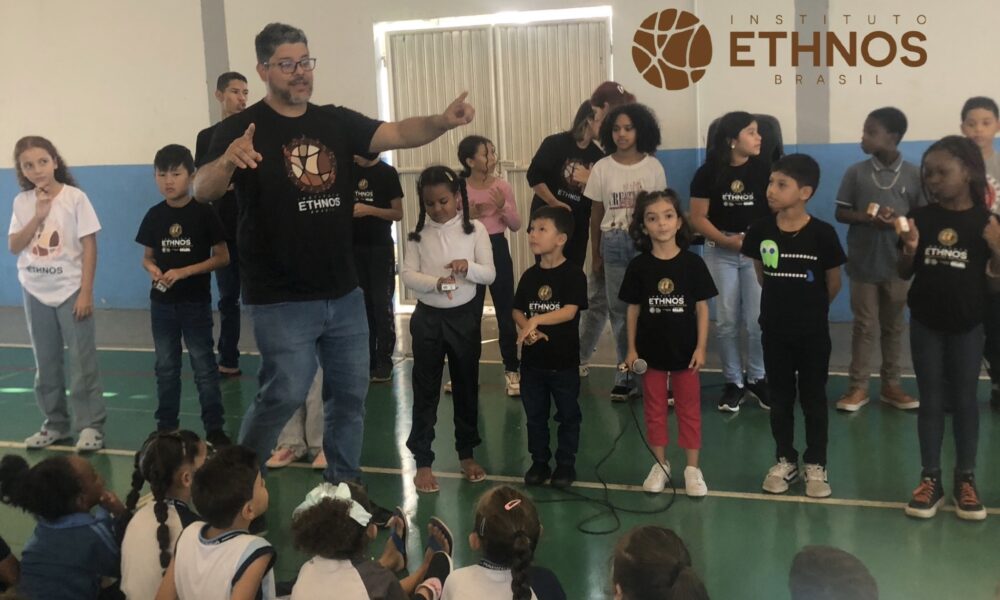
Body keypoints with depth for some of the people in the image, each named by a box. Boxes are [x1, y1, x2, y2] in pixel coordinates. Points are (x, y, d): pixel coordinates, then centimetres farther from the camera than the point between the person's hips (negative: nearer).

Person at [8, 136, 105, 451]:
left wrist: (85, 292, -13)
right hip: (35, 293, 4)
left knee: (82, 361, -3)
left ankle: (90, 425, 3)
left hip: (70, 290, -4)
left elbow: (89, 247, -9)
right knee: (45, 363, 11)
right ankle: (55, 423, 22)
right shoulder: (21, 202, 2)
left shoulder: (75, 197, -8)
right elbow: (14, 246, -2)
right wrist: (38, 217, -15)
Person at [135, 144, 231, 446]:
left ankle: (215, 428, 7)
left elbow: (222, 257, -8)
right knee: (166, 368, 12)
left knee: (204, 367, 0)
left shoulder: (203, 213, -8)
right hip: (162, 303, 4)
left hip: (196, 302, -4)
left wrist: (185, 271, -17)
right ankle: (166, 427, 22)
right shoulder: (154, 216, 3)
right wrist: (153, 270, -12)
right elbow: (148, 257, 12)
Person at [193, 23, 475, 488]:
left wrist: (442, 121, -28)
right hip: (281, 300, -5)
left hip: (344, 293, 6)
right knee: (286, 393, -5)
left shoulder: (336, 122, 5)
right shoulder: (241, 128, -9)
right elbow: (203, 191, -22)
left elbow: (397, 134, -8)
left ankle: (344, 483, 32)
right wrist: (228, 160, -45)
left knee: (350, 392, 14)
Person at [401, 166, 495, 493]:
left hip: (464, 316, 0)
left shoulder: (475, 230, -3)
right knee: (425, 390, 4)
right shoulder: (418, 234, -2)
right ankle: (422, 461, 12)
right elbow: (407, 275, -9)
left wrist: (468, 267, -25)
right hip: (427, 318, 0)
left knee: (466, 386, 12)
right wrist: (436, 282, -27)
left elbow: (490, 275, -5)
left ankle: (467, 453, 28)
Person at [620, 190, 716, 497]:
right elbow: (633, 309, 1)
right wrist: (631, 348, -1)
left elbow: (702, 307, -3)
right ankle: (660, 464, 25)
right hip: (651, 350, 1)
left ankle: (692, 468, 18)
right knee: (654, 408, 12)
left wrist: (701, 348, -7)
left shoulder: (692, 262, -7)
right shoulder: (638, 266, -4)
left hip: (685, 350, -1)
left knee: (689, 408, 8)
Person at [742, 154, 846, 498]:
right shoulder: (761, 231, -8)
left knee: (813, 398, 9)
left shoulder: (822, 233, -16)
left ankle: (816, 465, 21)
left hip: (813, 331, -2)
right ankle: (785, 460, 27)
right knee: (780, 398, 13)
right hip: (774, 329, 2)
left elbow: (834, 283, -2)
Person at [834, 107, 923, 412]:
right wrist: (866, 218, -18)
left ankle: (891, 385, 21)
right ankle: (858, 386, 12)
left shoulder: (914, 174, -3)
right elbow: (841, 213, 0)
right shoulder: (856, 172, -2)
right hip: (863, 262, 0)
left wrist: (900, 220, -18)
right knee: (864, 325, 5)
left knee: (894, 325, 11)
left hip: (898, 263, 1)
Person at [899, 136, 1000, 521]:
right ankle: (930, 480, 15)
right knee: (930, 401, 7)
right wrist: (910, 250, -14)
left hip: (967, 326, -1)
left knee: (965, 401, 8)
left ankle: (966, 480, 19)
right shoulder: (921, 217, -3)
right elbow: (904, 275, 6)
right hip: (925, 323, 1)